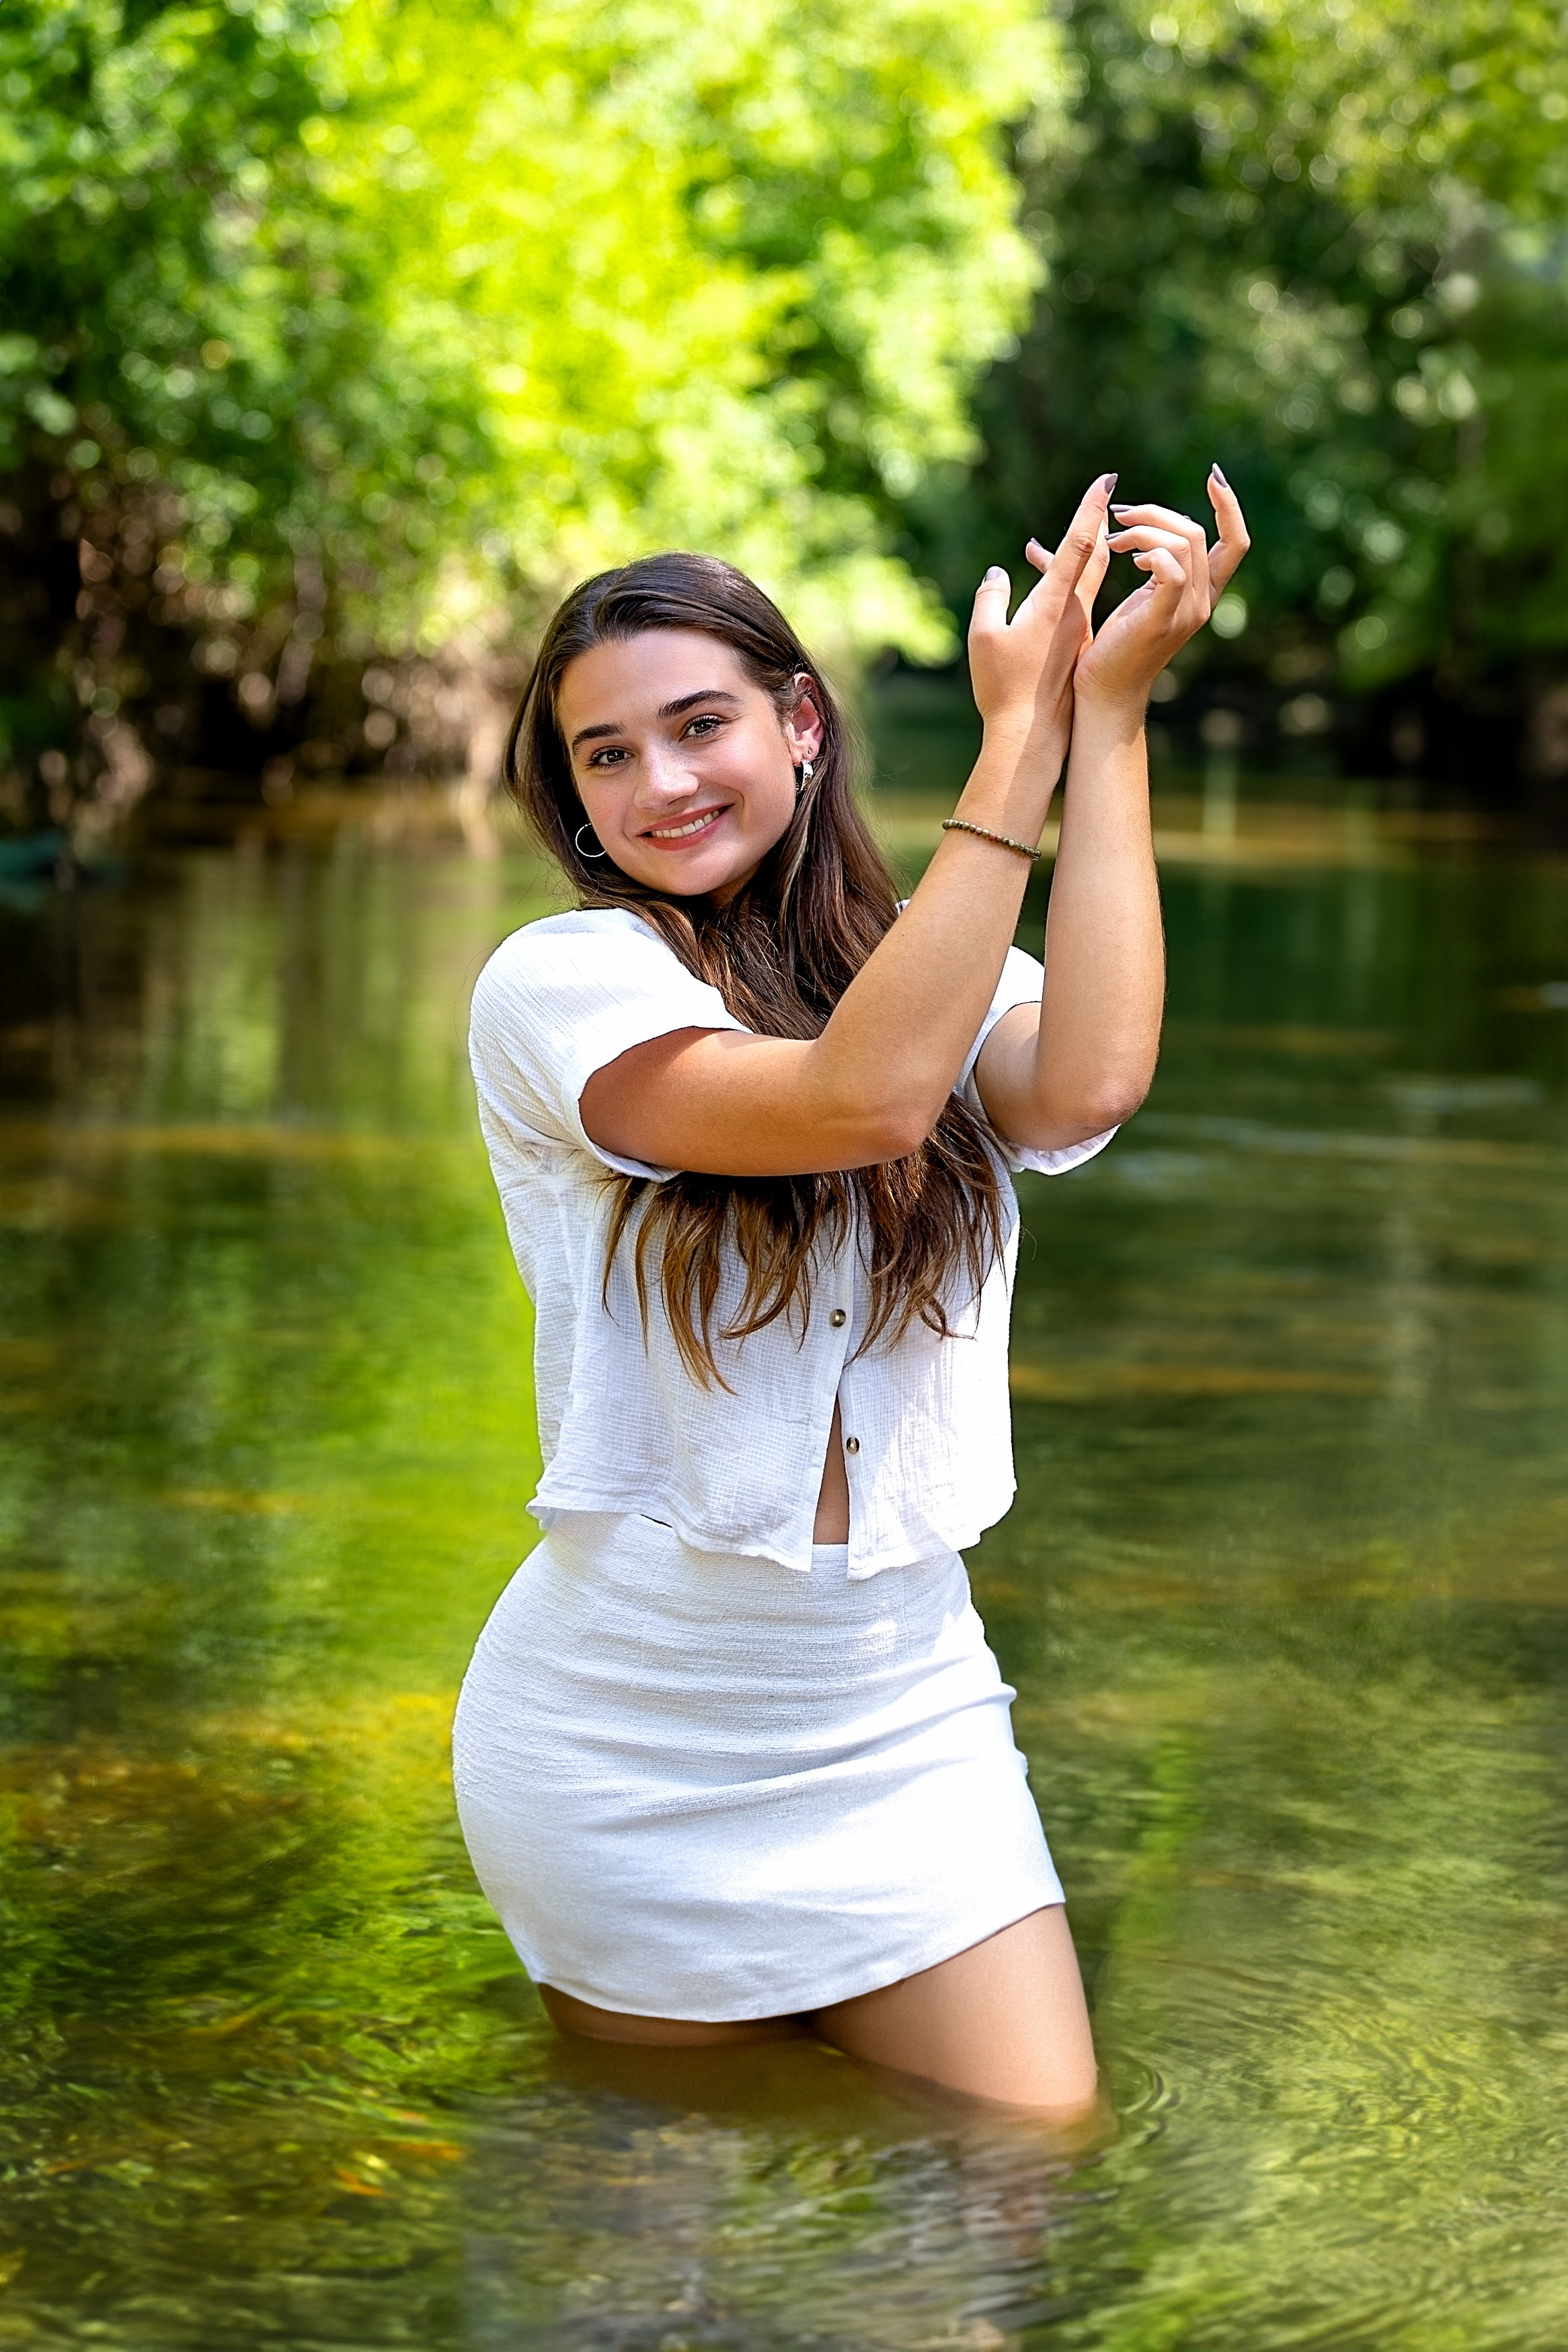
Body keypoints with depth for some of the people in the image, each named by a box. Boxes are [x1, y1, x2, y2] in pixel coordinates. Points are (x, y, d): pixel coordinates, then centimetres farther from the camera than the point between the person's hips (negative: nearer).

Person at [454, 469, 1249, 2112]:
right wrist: (1023, 735, -21)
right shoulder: (556, 982, -9)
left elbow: (1088, 1085, -21)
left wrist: (1110, 708, -16)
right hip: (626, 1730, -3)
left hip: (903, 1713, 3)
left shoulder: (945, 970, 3)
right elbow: (859, 1099, -25)